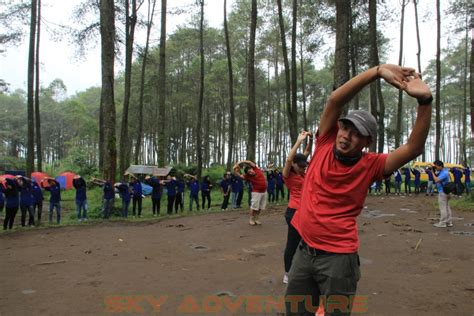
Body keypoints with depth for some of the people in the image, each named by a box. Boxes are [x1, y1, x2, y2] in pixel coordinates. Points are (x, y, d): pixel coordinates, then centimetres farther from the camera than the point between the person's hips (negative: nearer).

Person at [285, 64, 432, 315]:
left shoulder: (370, 165, -8)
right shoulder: (325, 144, -4)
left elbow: (414, 148, -20)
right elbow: (335, 99, -15)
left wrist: (424, 100, -30)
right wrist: (378, 71, -25)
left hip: (338, 257, -3)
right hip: (304, 250, 3)